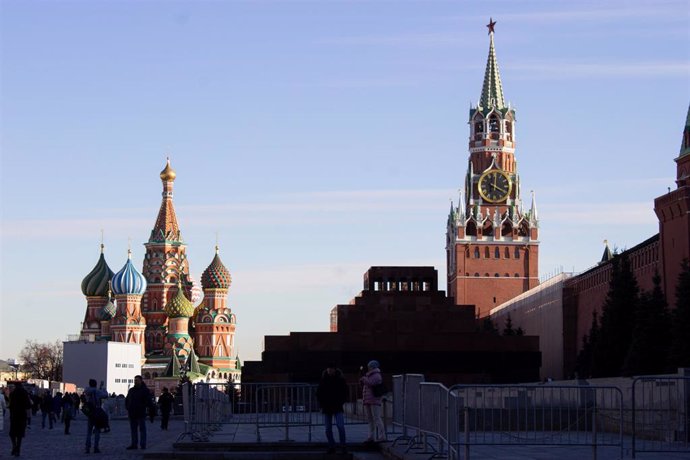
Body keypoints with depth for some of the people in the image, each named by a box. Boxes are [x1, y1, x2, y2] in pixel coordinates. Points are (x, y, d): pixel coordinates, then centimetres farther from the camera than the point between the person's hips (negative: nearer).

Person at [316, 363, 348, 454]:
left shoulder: (341, 380, -2)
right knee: (328, 429, 2)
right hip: (327, 408, 2)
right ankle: (331, 447, 10)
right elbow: (318, 393, 9)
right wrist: (321, 404, -2)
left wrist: (340, 403, -5)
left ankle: (343, 446, -6)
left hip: (337, 407, -2)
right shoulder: (323, 380, 1)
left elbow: (345, 392, 6)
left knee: (340, 426, -15)